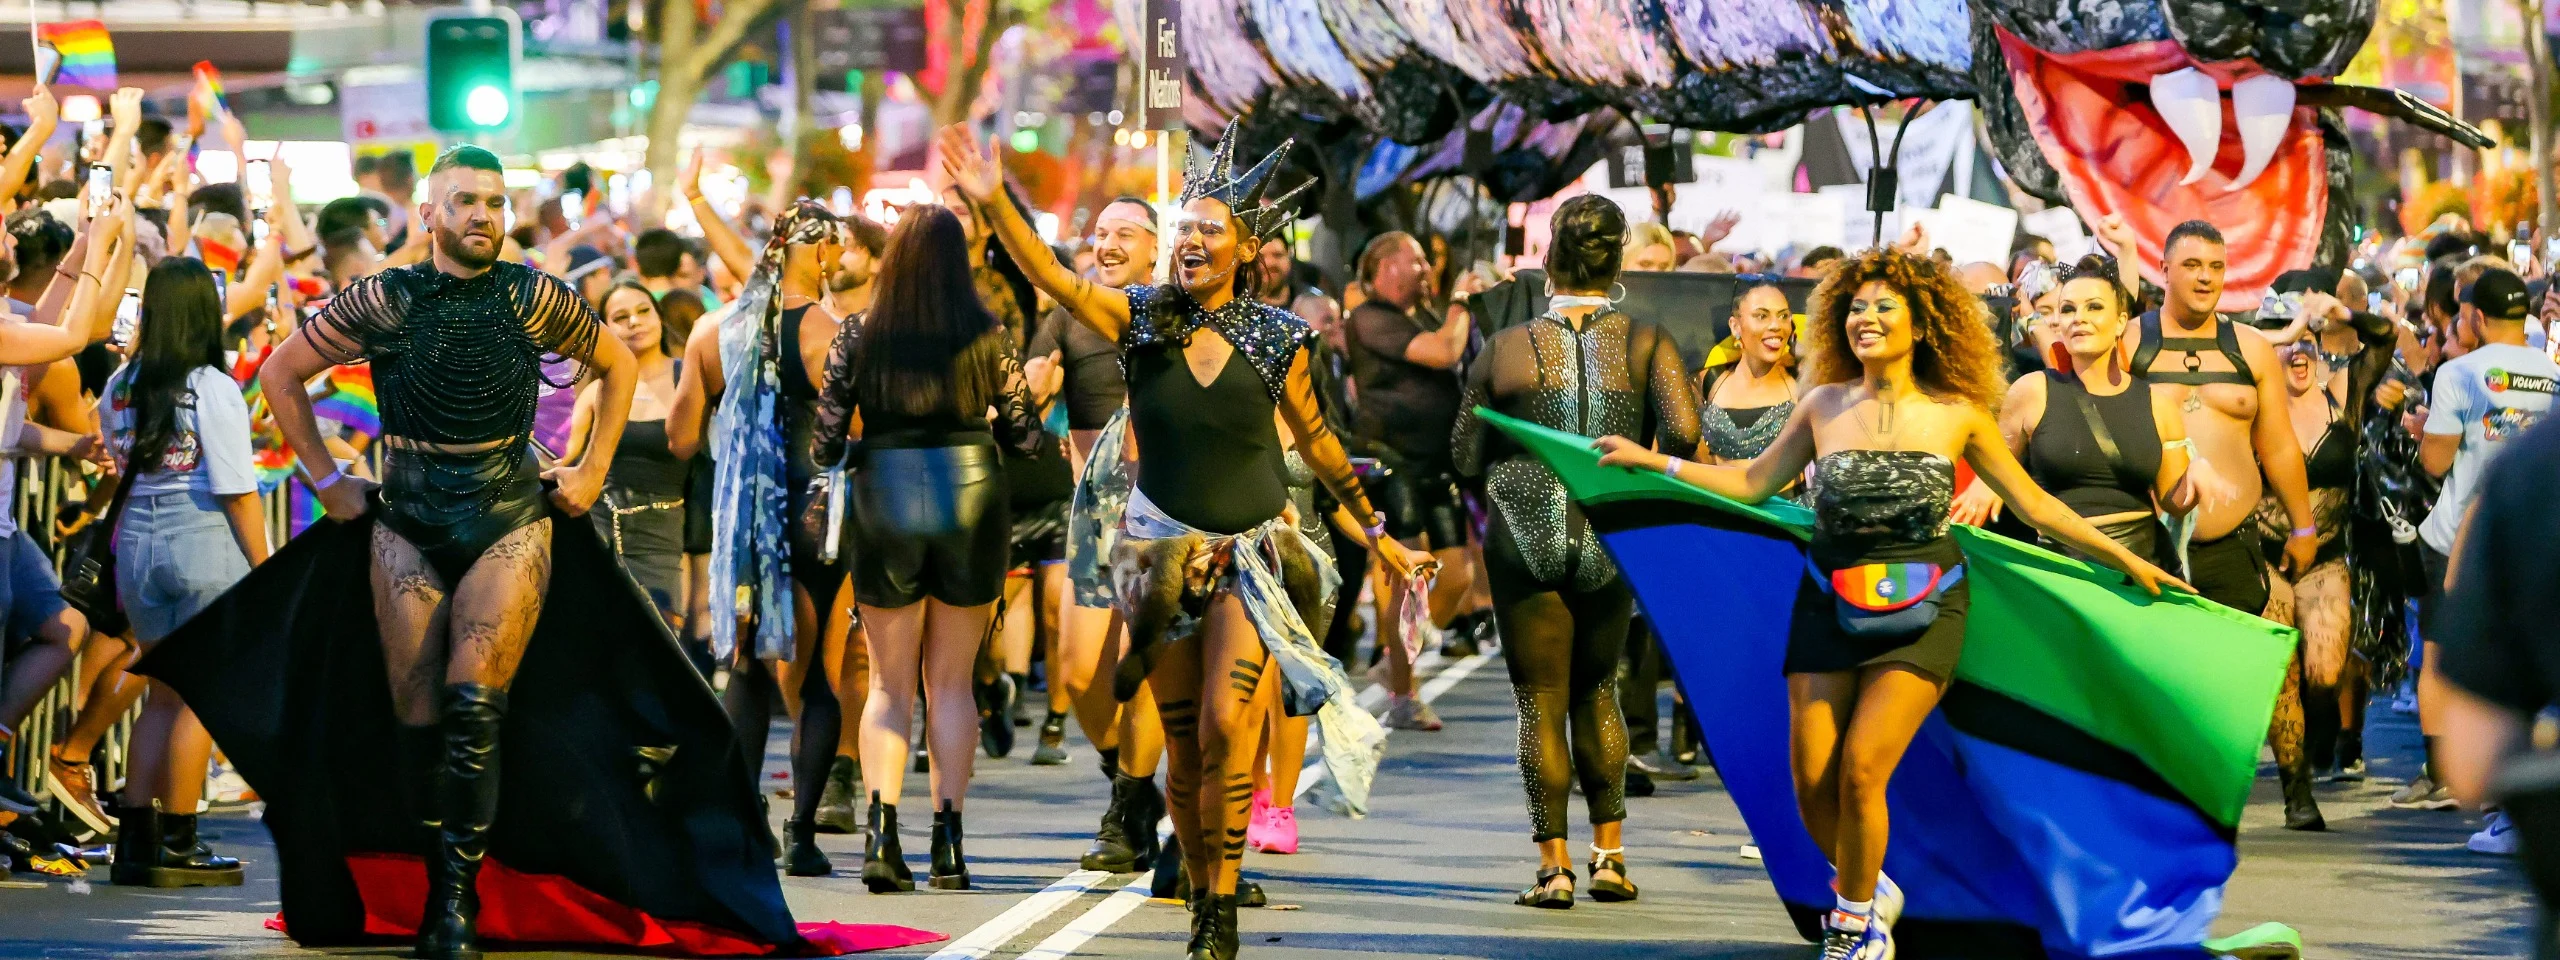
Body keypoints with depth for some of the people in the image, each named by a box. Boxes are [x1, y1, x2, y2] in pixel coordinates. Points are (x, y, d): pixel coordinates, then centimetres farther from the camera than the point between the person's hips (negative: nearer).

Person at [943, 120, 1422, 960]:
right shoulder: (1140, 319, -1)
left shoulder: (1277, 339, -1)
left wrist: (1372, 528, 20)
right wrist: (991, 202, -31)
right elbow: (1051, 277, -16)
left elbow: (1317, 441, 12)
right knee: (1184, 748, 5)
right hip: (1163, 552, 2)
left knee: (1227, 727, -16)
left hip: (1251, 558, -1)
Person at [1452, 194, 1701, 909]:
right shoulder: (1646, 343, -3)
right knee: (1598, 690, 19)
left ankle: (1554, 865, 2)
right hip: (1612, 539, 2)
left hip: (1524, 536, -2)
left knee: (1541, 700, 6)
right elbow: (1683, 432, -16)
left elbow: (1466, 459, 0)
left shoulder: (1505, 350, -4)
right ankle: (1609, 852, 14)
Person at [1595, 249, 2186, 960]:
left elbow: (2037, 507, 5)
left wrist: (2129, 562, 5)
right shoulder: (1824, 407, 3)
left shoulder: (1956, 414, -2)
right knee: (1813, 783, -2)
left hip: (1922, 611, -3)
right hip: (1830, 605, 3)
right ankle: (1871, 892, 27)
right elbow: (1752, 483, 10)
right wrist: (1652, 460, 4)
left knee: (1860, 770, -14)